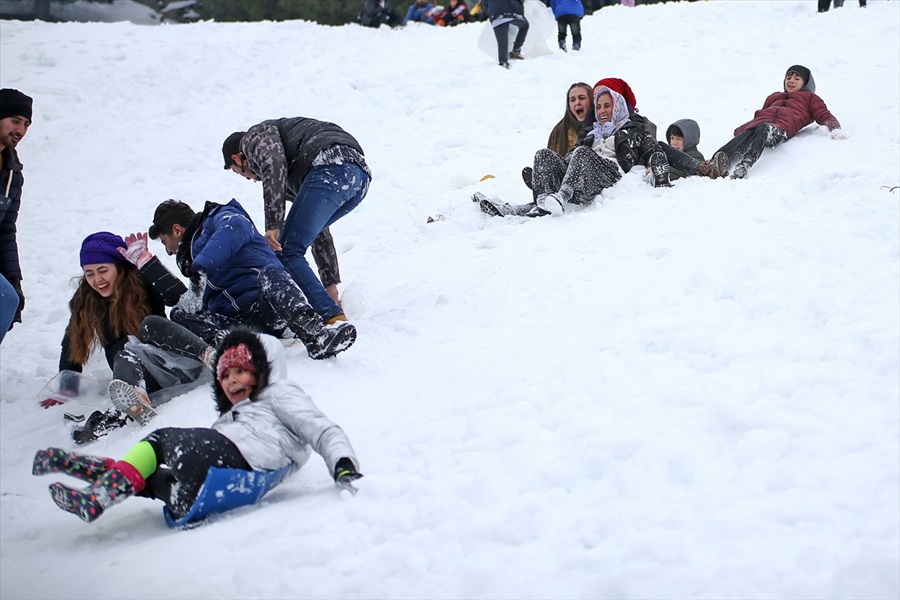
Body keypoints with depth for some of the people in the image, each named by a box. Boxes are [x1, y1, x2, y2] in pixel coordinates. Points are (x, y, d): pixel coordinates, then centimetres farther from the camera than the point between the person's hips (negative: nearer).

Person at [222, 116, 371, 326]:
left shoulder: (255, 136, 19)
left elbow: (274, 166, -6)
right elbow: (317, 229, 43)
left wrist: (273, 226, -13)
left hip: (332, 168, -9)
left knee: (286, 252, -7)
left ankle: (333, 318, -20)